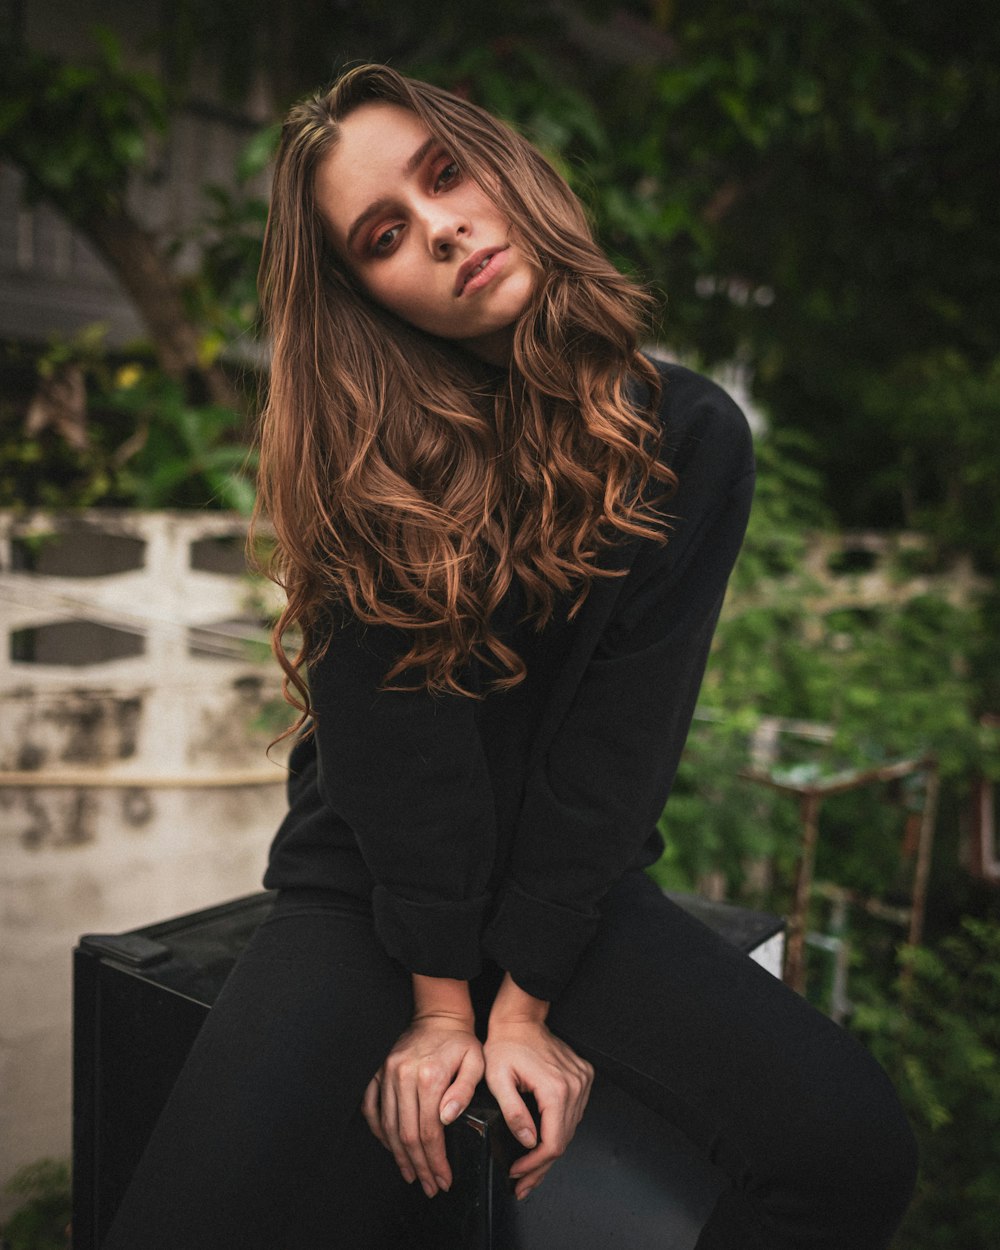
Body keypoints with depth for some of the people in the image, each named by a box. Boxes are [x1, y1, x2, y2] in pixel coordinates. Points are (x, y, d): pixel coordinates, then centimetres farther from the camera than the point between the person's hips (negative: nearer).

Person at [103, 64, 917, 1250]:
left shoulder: (686, 435, -8)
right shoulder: (354, 452, -9)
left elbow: (619, 738, -13)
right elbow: (395, 738, -15)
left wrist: (523, 1005, -13)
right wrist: (439, 1004, -14)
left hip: (577, 886, 1)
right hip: (366, 887, 0)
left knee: (853, 1144, -19)